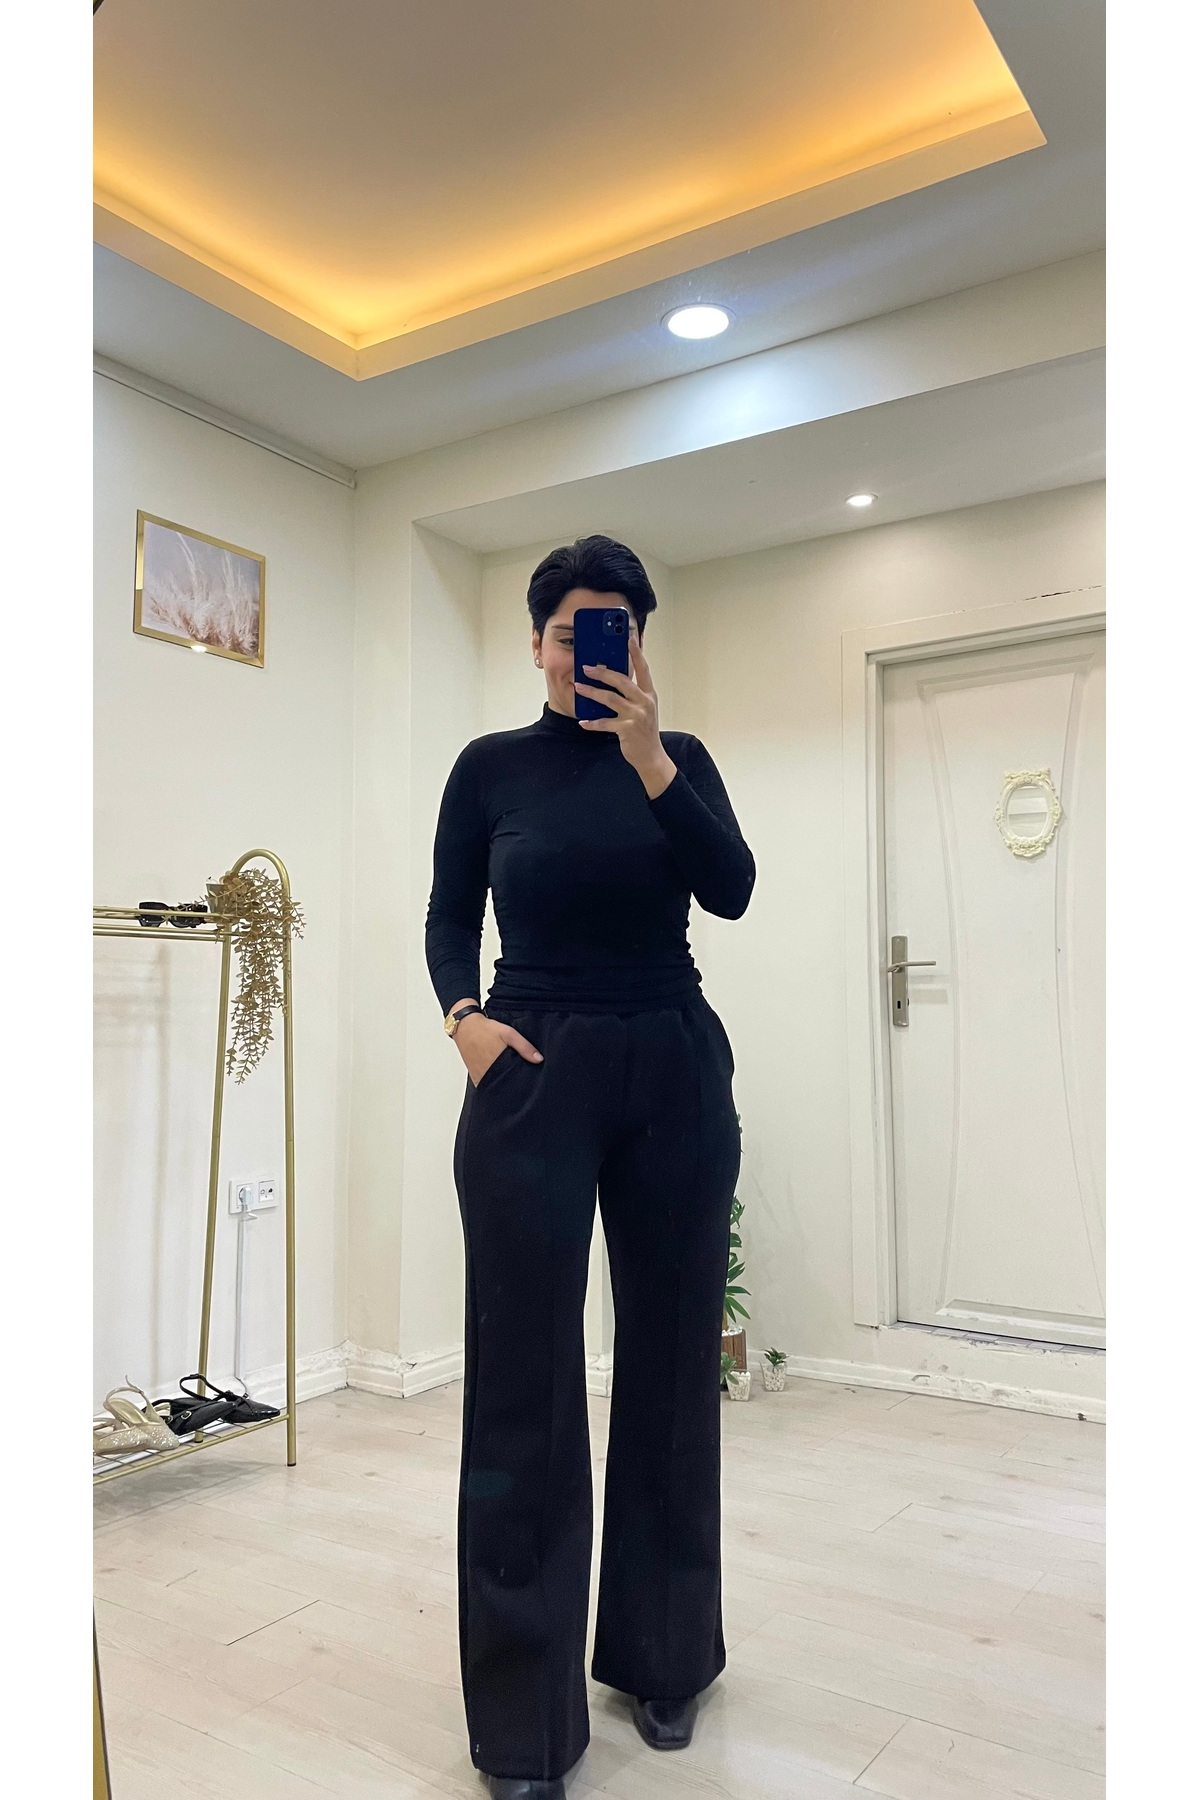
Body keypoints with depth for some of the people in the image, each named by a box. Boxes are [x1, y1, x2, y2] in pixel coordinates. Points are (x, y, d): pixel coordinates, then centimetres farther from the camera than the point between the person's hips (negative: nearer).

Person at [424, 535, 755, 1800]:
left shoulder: (679, 757, 7)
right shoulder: (490, 766, 5)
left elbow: (730, 890, -9)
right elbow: (449, 922, 5)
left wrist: (646, 757, -19)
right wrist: (466, 1017, -14)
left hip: (674, 1072, 2)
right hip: (534, 1077, -2)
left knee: (671, 1362, 10)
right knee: (525, 1378, -2)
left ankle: (661, 1660, 31)